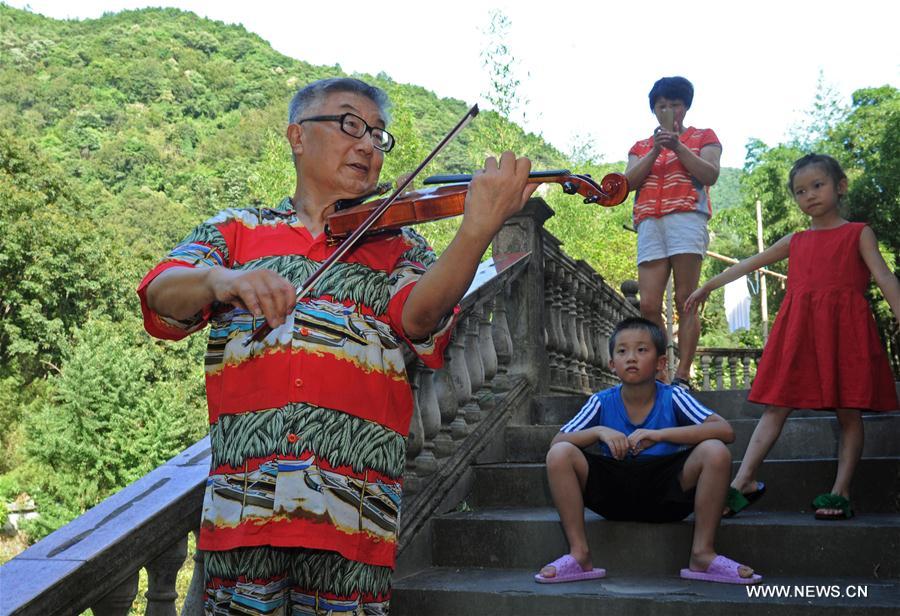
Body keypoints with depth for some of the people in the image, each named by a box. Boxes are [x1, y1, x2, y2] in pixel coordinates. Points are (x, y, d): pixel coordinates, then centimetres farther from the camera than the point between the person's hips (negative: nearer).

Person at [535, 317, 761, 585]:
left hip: (666, 493, -1)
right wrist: (599, 432, -22)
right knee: (559, 454, -22)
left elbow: (726, 431, -18)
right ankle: (579, 554, -11)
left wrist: (660, 434, -26)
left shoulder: (673, 398, -6)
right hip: (614, 494, 1)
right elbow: (556, 441, -3)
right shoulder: (602, 403, -1)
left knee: (715, 451, -26)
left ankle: (702, 554, -13)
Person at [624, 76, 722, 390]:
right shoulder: (640, 147, 27)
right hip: (649, 223, 3)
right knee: (649, 305, -9)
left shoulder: (703, 137, 18)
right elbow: (629, 181, 9)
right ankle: (657, 374, -5)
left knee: (686, 301, -10)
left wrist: (678, 147, -5)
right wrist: (655, 151, -2)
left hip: (687, 217, -3)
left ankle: (682, 376, -11)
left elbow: (710, 175, 2)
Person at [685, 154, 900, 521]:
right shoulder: (795, 242, 18)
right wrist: (706, 287, 29)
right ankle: (743, 483, -6)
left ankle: (840, 492, 6)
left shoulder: (858, 234, 7)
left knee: (848, 412, 0)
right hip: (799, 330, 3)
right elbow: (748, 265, 24)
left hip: (844, 328, -3)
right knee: (776, 407, -2)